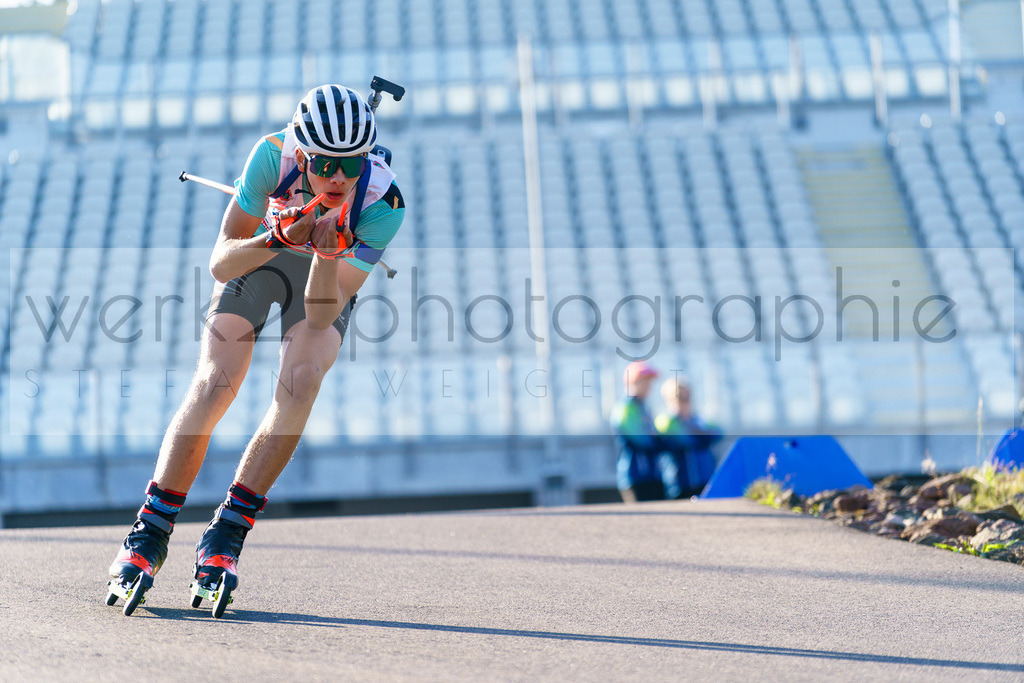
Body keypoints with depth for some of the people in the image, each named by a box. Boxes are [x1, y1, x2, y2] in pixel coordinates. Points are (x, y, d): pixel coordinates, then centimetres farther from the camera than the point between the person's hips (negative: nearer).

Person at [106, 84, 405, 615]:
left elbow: (321, 315, -32)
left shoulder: (383, 202, -32)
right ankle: (148, 535, -10)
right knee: (214, 383, -18)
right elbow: (220, 263, -28)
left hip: (327, 278, 0)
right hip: (257, 256, 0)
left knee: (301, 382, -25)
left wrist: (328, 253, -50)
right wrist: (279, 238, -45)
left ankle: (224, 536, -17)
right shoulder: (274, 154, -33)